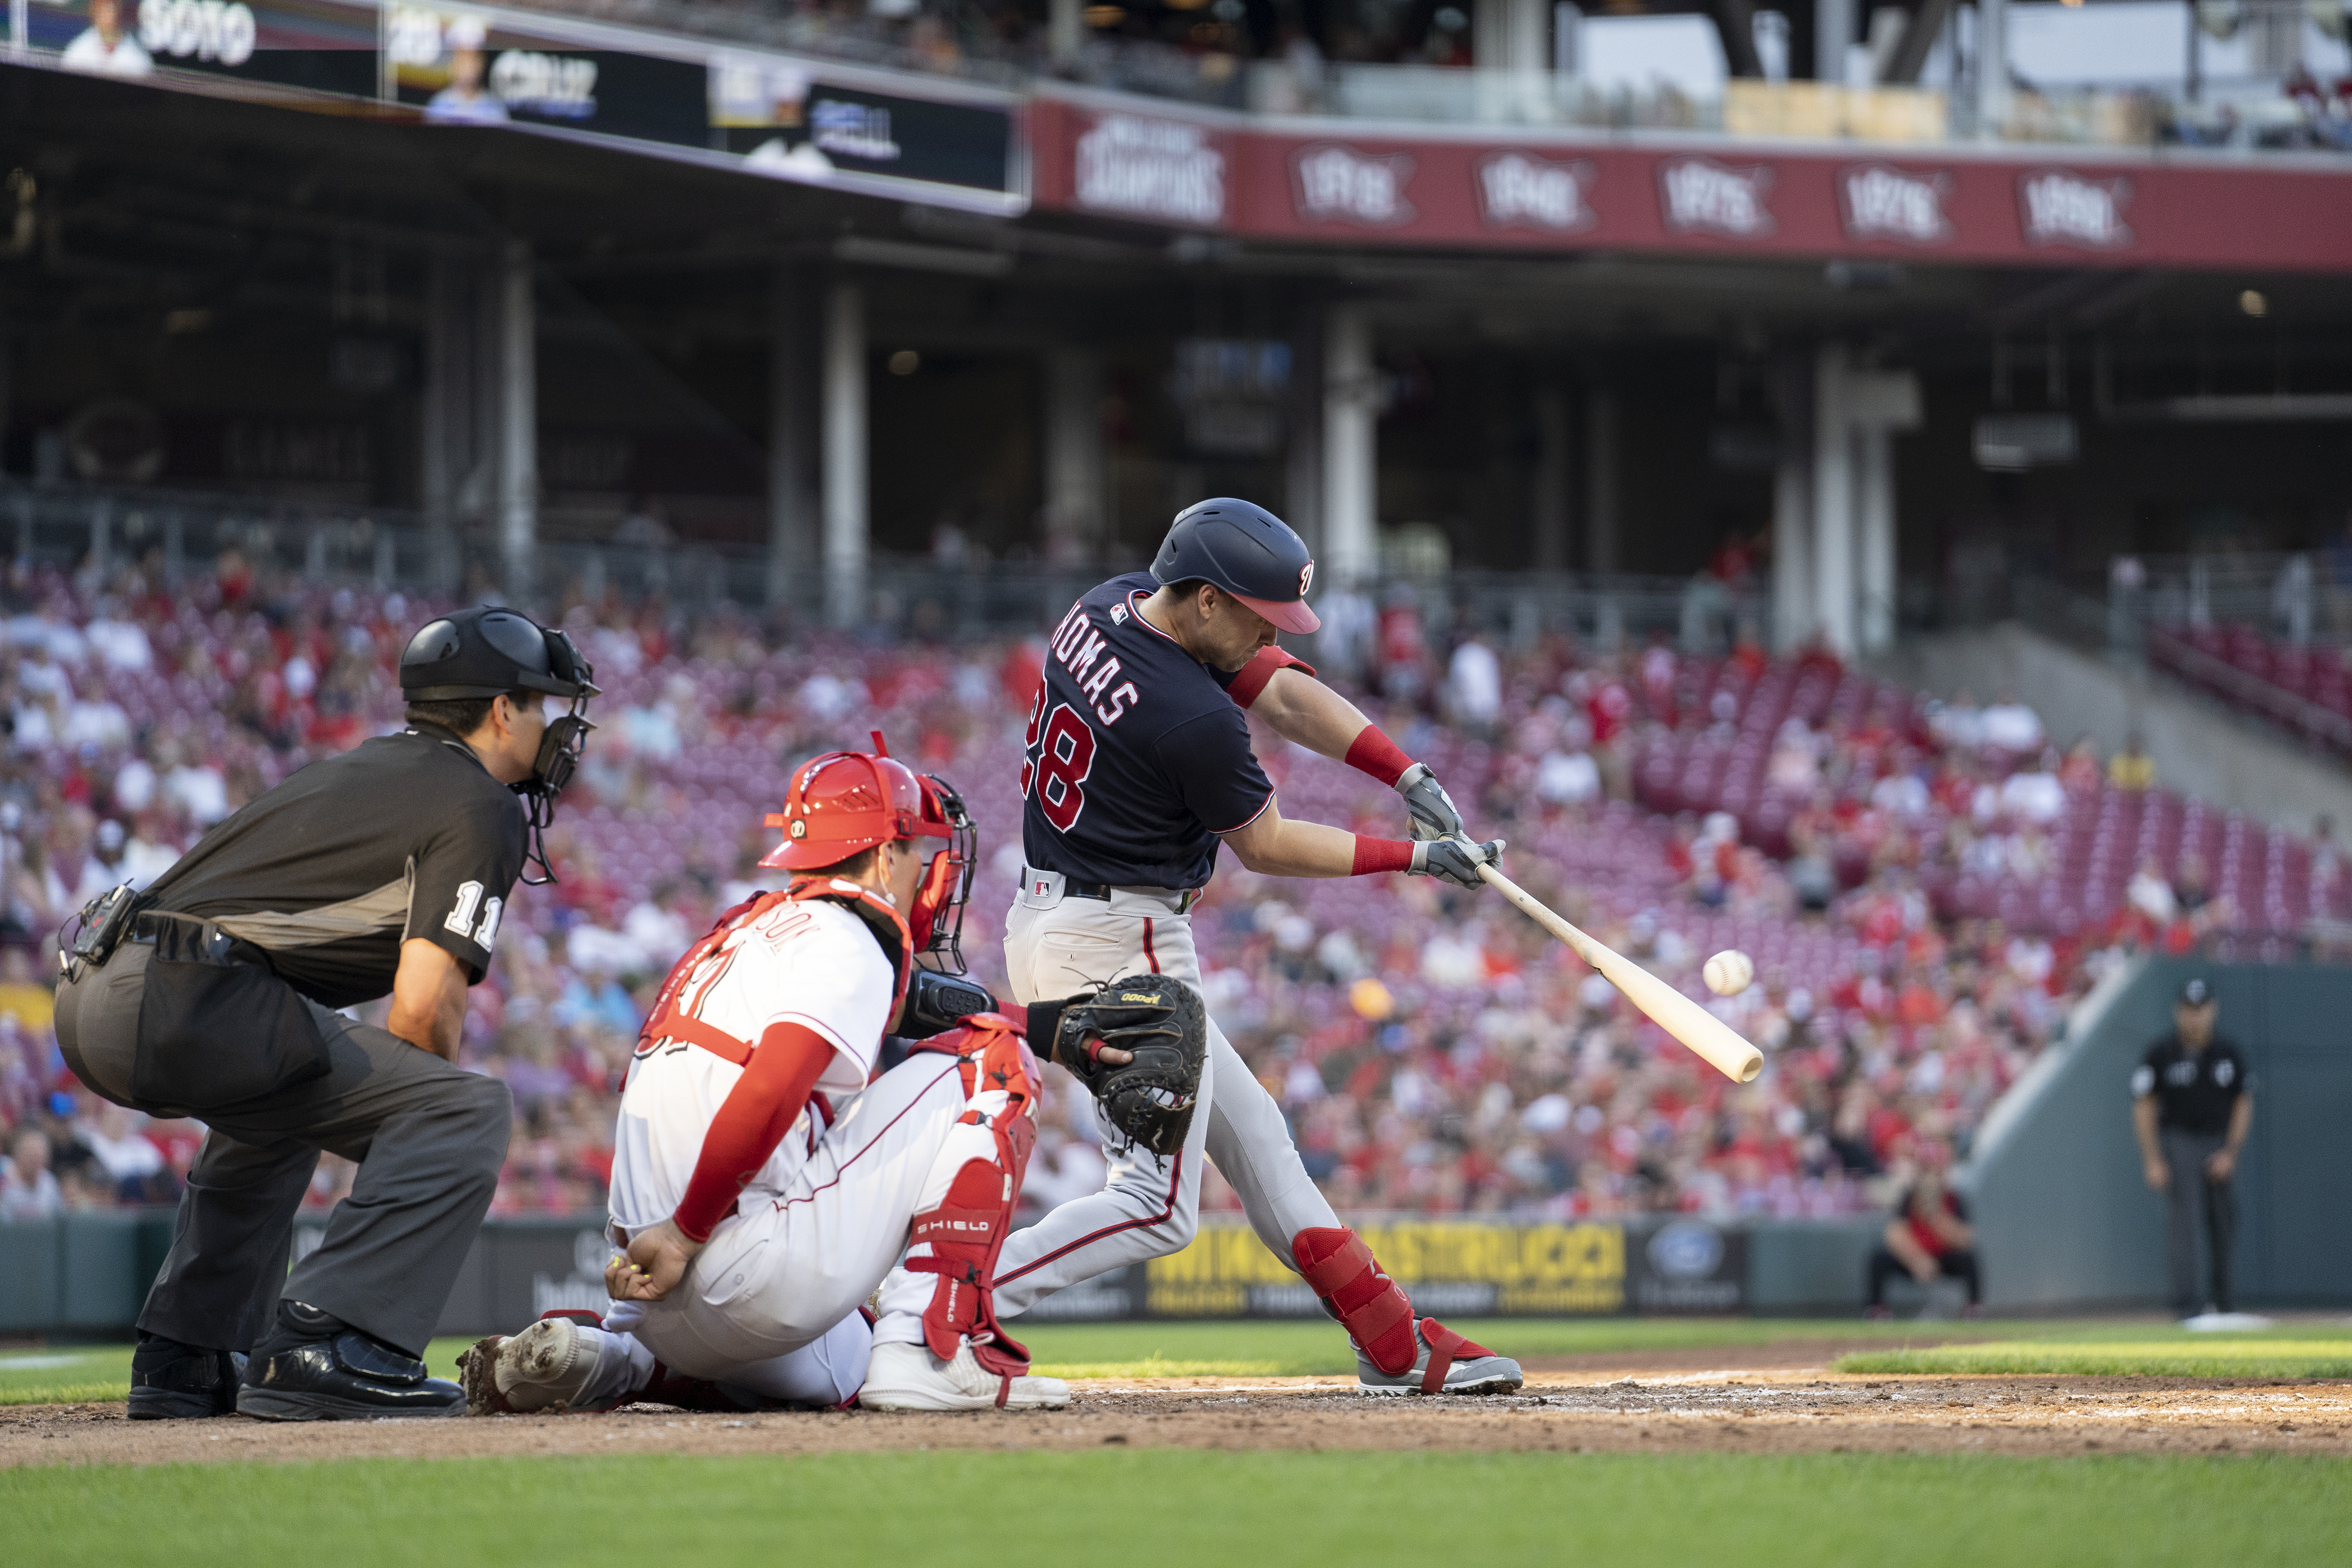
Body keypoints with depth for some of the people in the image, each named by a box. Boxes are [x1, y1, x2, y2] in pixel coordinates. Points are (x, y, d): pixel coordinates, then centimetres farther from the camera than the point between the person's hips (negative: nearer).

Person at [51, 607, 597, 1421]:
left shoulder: (364, 766, 29)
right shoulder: (479, 809, 2)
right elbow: (424, 1005, -9)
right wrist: (429, 1114, 9)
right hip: (187, 1002, -9)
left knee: (278, 1104, 37)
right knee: (469, 1109, -8)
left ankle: (184, 1356, 30)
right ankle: (322, 1347, -19)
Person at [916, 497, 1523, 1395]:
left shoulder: (1109, 608, 2)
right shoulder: (1195, 717, -25)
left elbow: (1284, 692, 3)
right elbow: (1266, 848, -8)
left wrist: (1411, 779, -6)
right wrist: (1417, 858, 0)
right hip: (1118, 946, -11)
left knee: (1246, 1128, 17)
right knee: (1157, 1209, -7)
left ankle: (1395, 1345, 24)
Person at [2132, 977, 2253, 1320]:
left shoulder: (2229, 1054, 3)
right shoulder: (2161, 1054, -6)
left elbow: (2243, 1105, 10)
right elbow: (2144, 1108, -3)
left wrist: (2230, 1153, -1)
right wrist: (2153, 1160, -10)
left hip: (2219, 1146, 4)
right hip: (2177, 1142, -4)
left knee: (2223, 1221, 7)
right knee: (2182, 1216, -16)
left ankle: (2222, 1303, 22)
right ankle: (2185, 1302, -21)